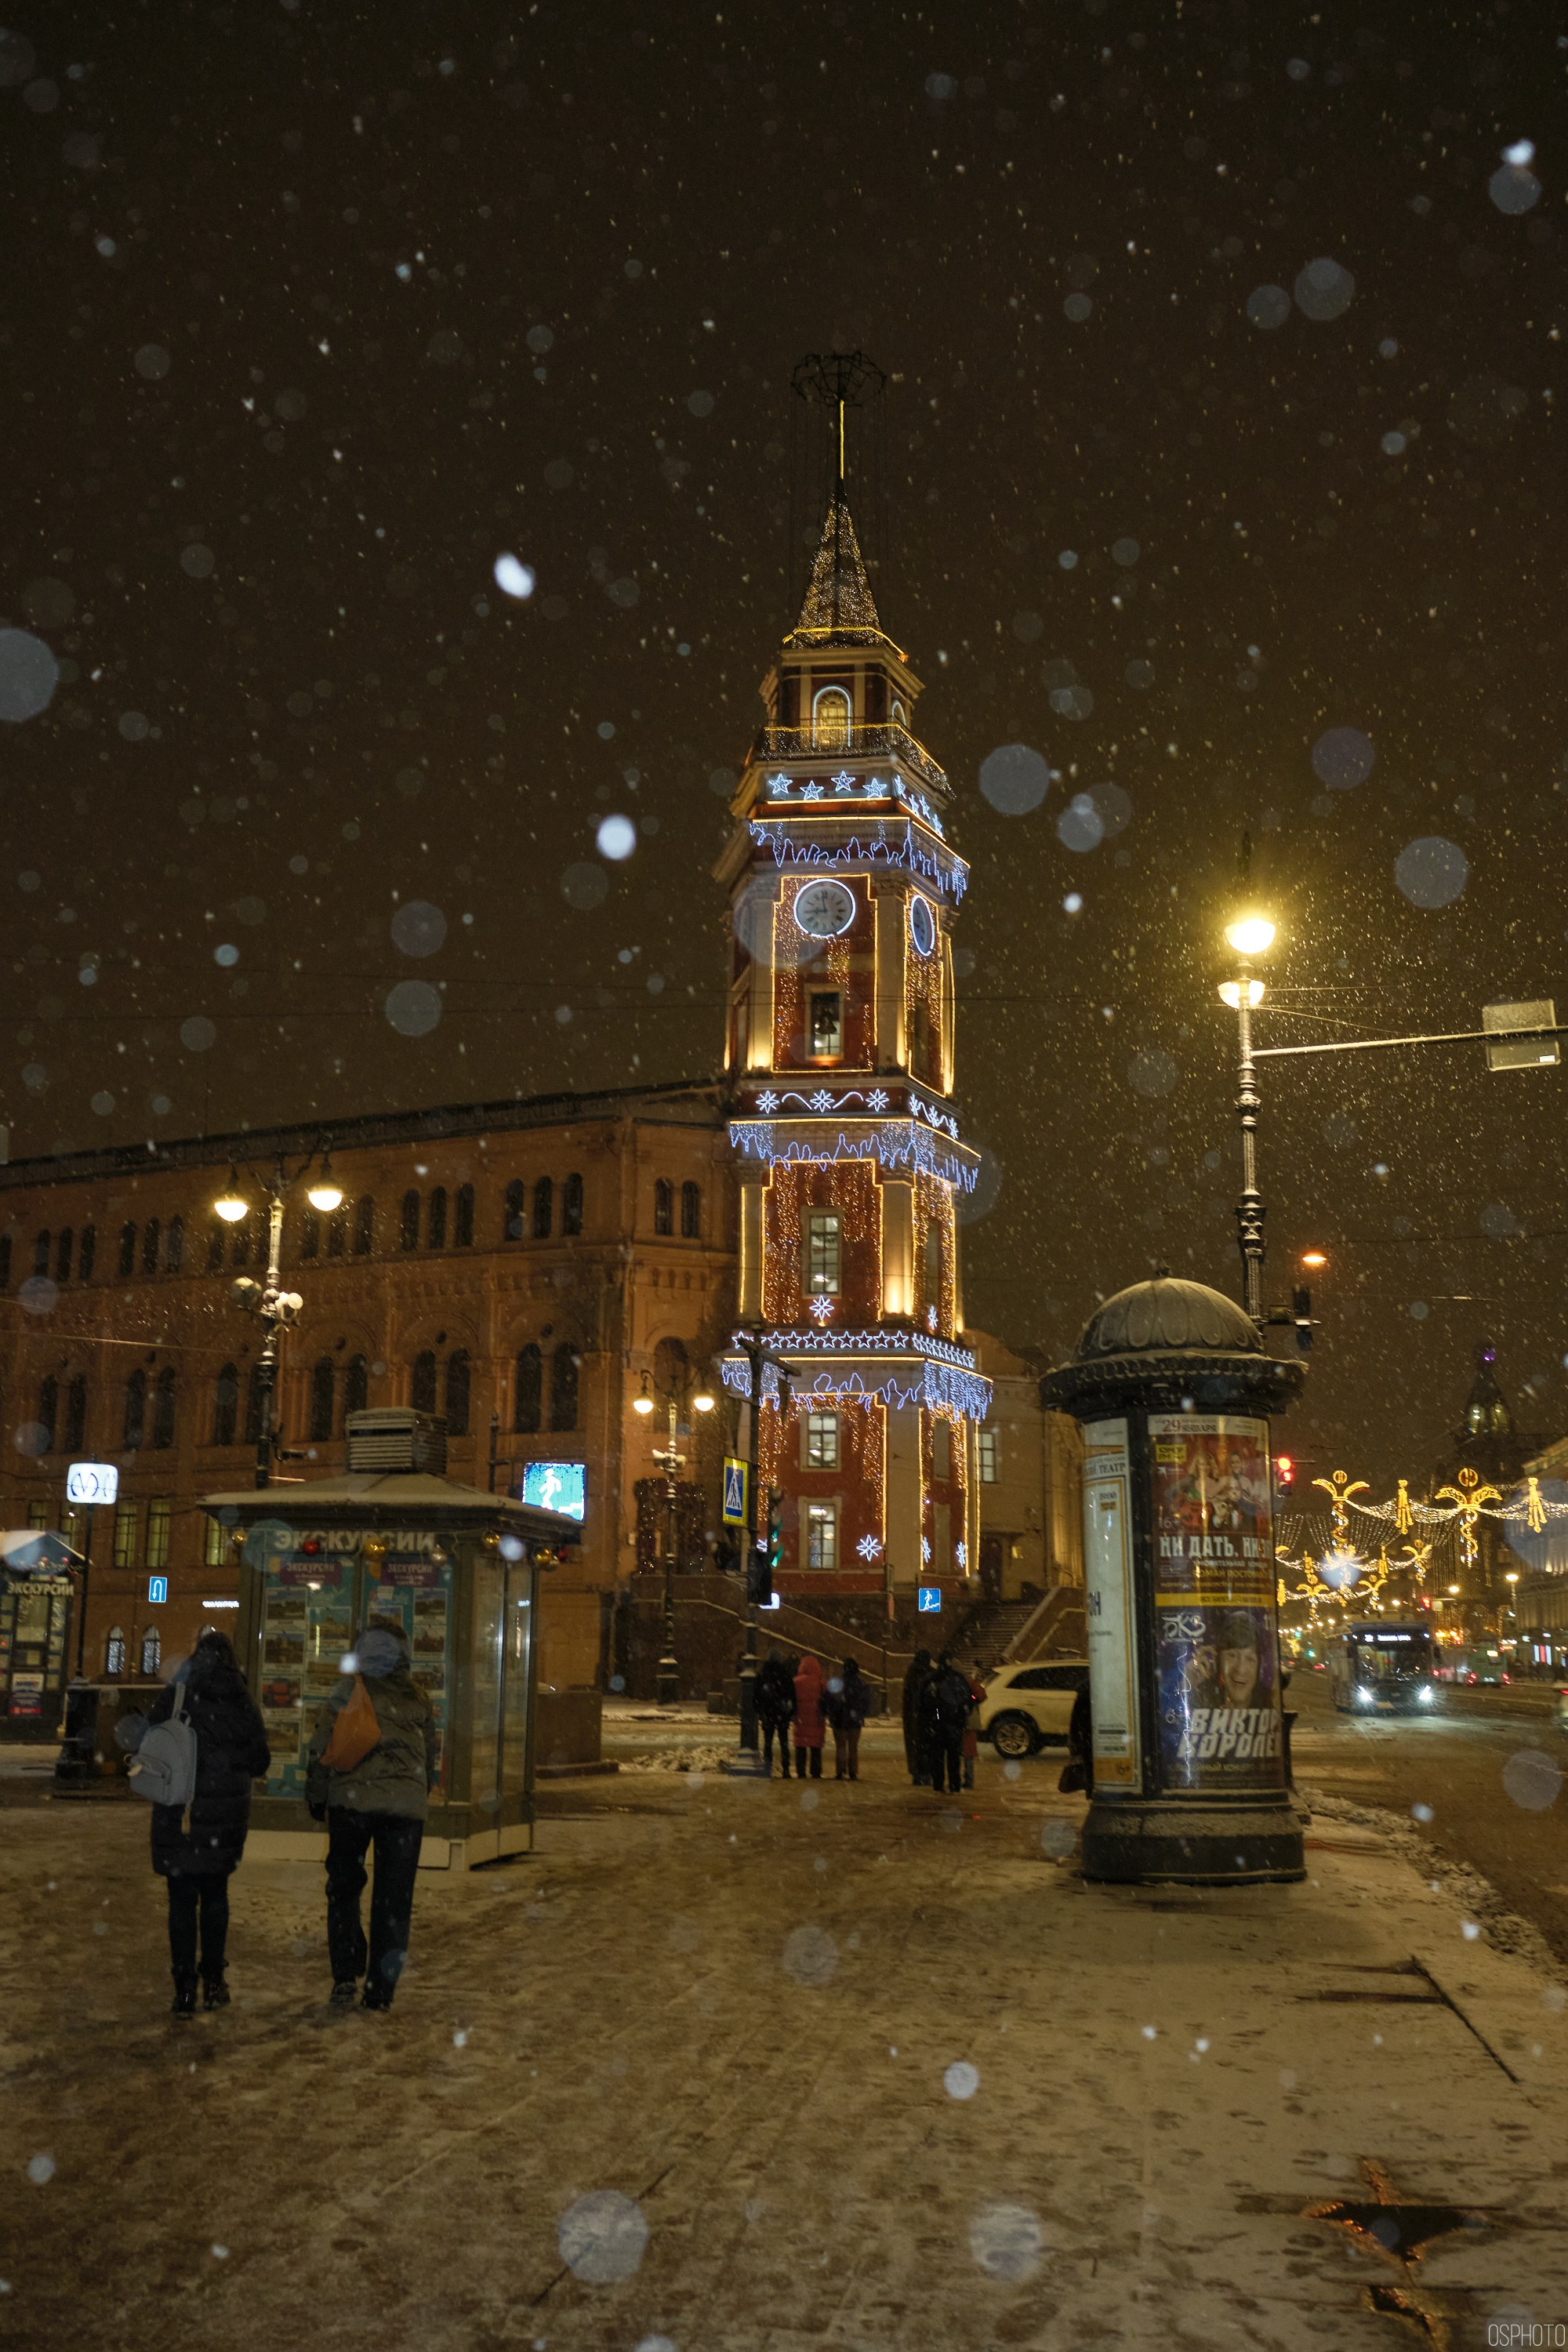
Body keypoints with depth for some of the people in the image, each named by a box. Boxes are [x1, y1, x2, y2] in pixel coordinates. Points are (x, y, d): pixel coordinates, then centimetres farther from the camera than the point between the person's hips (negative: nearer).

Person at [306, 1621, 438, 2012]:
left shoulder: (350, 1690, 0)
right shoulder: (418, 1698, 9)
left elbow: (322, 1747, -1)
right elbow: (430, 1756, 16)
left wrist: (316, 1797, 11)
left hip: (352, 1799, -2)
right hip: (407, 1804, 2)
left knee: (344, 1886, 14)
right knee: (394, 1898, 8)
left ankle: (346, 1974, 3)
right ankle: (380, 1991, 9)